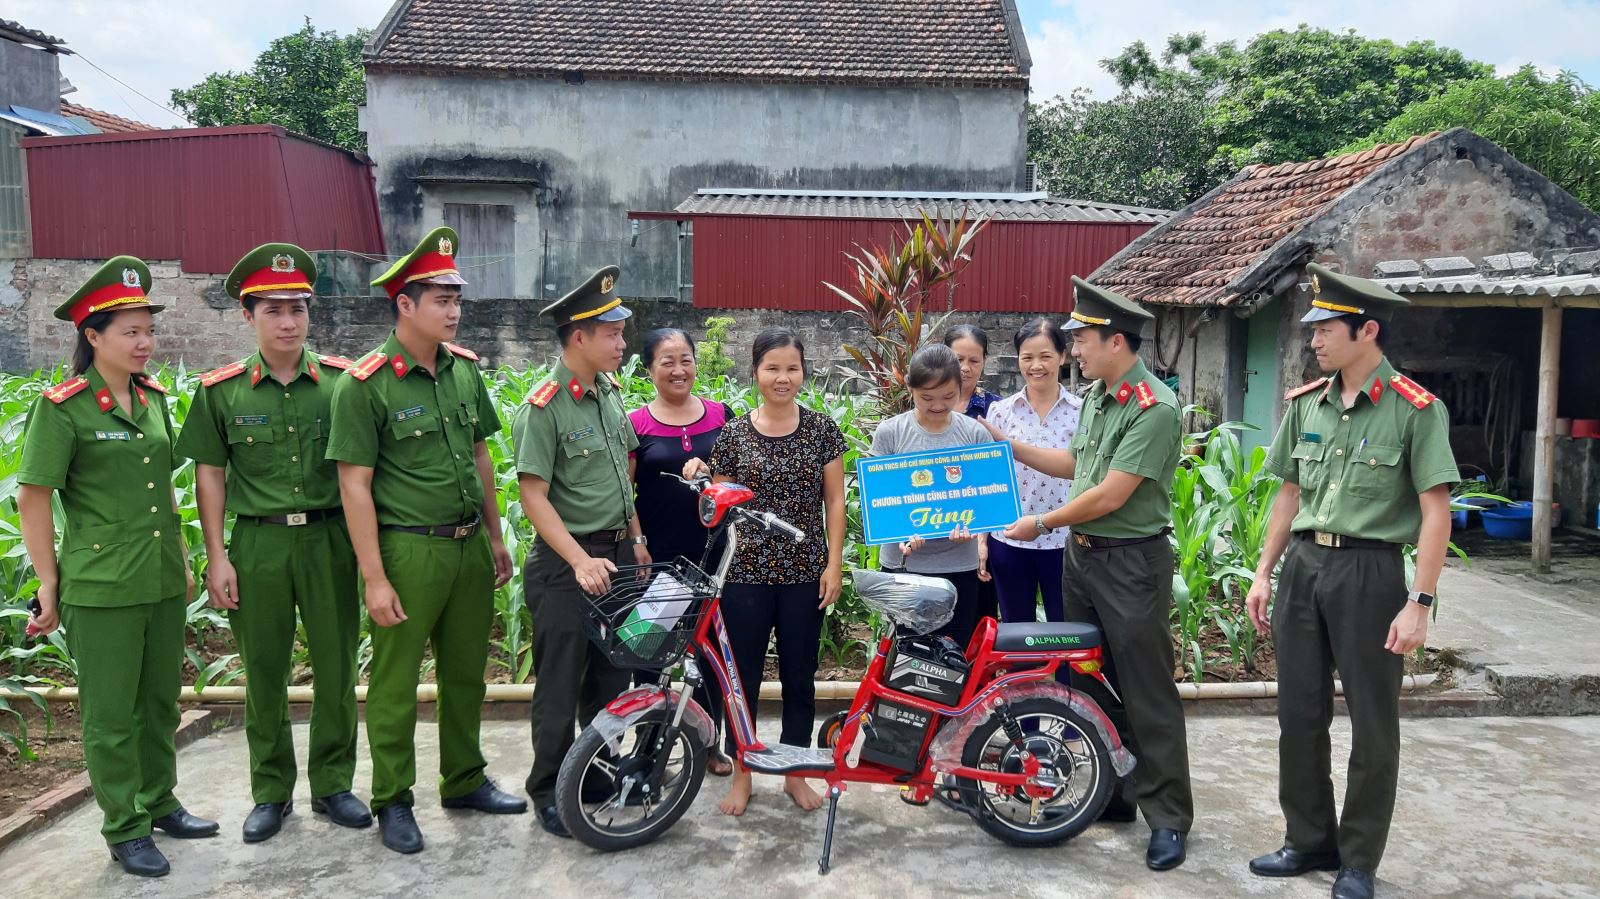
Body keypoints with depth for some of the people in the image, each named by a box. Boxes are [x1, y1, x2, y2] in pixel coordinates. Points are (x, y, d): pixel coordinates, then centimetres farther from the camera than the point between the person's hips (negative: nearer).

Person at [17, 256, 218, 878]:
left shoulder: (153, 397, 6)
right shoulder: (61, 407, -11)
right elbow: (33, 499, -9)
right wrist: (49, 586, -8)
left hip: (164, 583, 6)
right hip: (102, 588, -6)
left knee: (161, 703, 17)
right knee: (111, 717, 7)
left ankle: (160, 803, 34)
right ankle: (125, 830, 21)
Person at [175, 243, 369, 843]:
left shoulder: (341, 380, 1)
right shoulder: (220, 390, 1)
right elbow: (210, 475, 5)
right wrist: (216, 557, 0)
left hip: (330, 537, 0)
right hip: (258, 543, 0)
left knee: (336, 668, 7)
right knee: (264, 674, 10)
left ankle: (332, 785, 24)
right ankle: (271, 793, 26)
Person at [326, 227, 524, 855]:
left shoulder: (465, 368, 6)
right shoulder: (365, 384, -12)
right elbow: (354, 484, -12)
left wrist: (495, 539, 16)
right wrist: (375, 578, -14)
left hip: (469, 545, 6)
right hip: (408, 549, -6)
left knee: (466, 671, 16)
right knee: (395, 682, 6)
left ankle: (464, 781, 33)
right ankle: (393, 800, 23)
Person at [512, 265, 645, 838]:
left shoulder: (610, 392, 8)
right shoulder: (543, 409, -16)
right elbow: (534, 496, -19)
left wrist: (635, 538, 13)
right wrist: (581, 561, -26)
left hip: (616, 554, 8)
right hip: (566, 564, -7)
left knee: (611, 674, 17)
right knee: (561, 686, 4)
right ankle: (549, 791, 19)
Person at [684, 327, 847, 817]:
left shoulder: (821, 429, 1)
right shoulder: (733, 433, 0)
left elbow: (834, 500, 2)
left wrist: (834, 563, -4)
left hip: (805, 573, 0)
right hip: (746, 573, 0)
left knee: (799, 677, 10)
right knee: (743, 677, 8)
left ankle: (795, 772, 27)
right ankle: (741, 773, 25)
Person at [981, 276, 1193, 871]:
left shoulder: (1154, 408, -19)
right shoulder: (1095, 395, 9)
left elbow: (1111, 495, -21)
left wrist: (1042, 523, -11)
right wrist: (1008, 447, 15)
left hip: (1131, 561, -9)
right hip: (1081, 553, 9)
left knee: (1147, 693, -1)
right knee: (1087, 678, 15)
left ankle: (1168, 817, 12)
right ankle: (1110, 792, 30)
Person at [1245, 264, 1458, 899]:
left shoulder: (1415, 409, -9)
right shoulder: (1304, 404, 8)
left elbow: (1436, 511, -10)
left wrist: (1418, 603, -15)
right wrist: (1264, 574, 11)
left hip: (1370, 570, -5)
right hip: (1303, 566, 6)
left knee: (1373, 729, 6)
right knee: (1298, 716, 12)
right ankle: (1310, 840, 29)